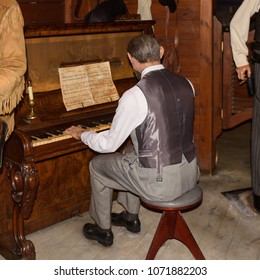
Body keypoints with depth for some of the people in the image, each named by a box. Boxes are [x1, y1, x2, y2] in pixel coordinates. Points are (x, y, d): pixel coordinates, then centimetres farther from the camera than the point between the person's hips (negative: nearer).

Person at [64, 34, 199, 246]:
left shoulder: (135, 95, -19)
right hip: (190, 174, 7)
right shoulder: (186, 84, 0)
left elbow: (109, 144, -11)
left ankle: (103, 230, 33)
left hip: (160, 182, -7)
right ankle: (131, 217, 43)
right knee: (132, 151, 32)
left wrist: (82, 135, 9)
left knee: (97, 166, 17)